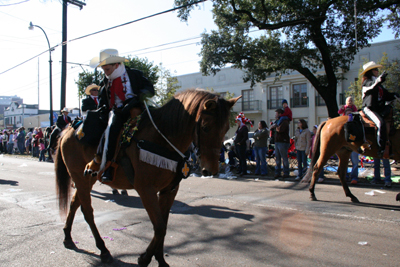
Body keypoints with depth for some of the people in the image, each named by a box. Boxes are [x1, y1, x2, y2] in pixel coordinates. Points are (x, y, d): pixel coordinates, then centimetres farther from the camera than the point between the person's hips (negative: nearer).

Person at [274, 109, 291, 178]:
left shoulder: (284, 122, -10)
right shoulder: (278, 121, 20)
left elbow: (280, 130, -24)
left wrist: (275, 127, -5)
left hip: (283, 142, -9)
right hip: (277, 142, 9)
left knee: (284, 159, -4)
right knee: (277, 158, 8)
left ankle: (286, 173, 2)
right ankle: (277, 173, 13)